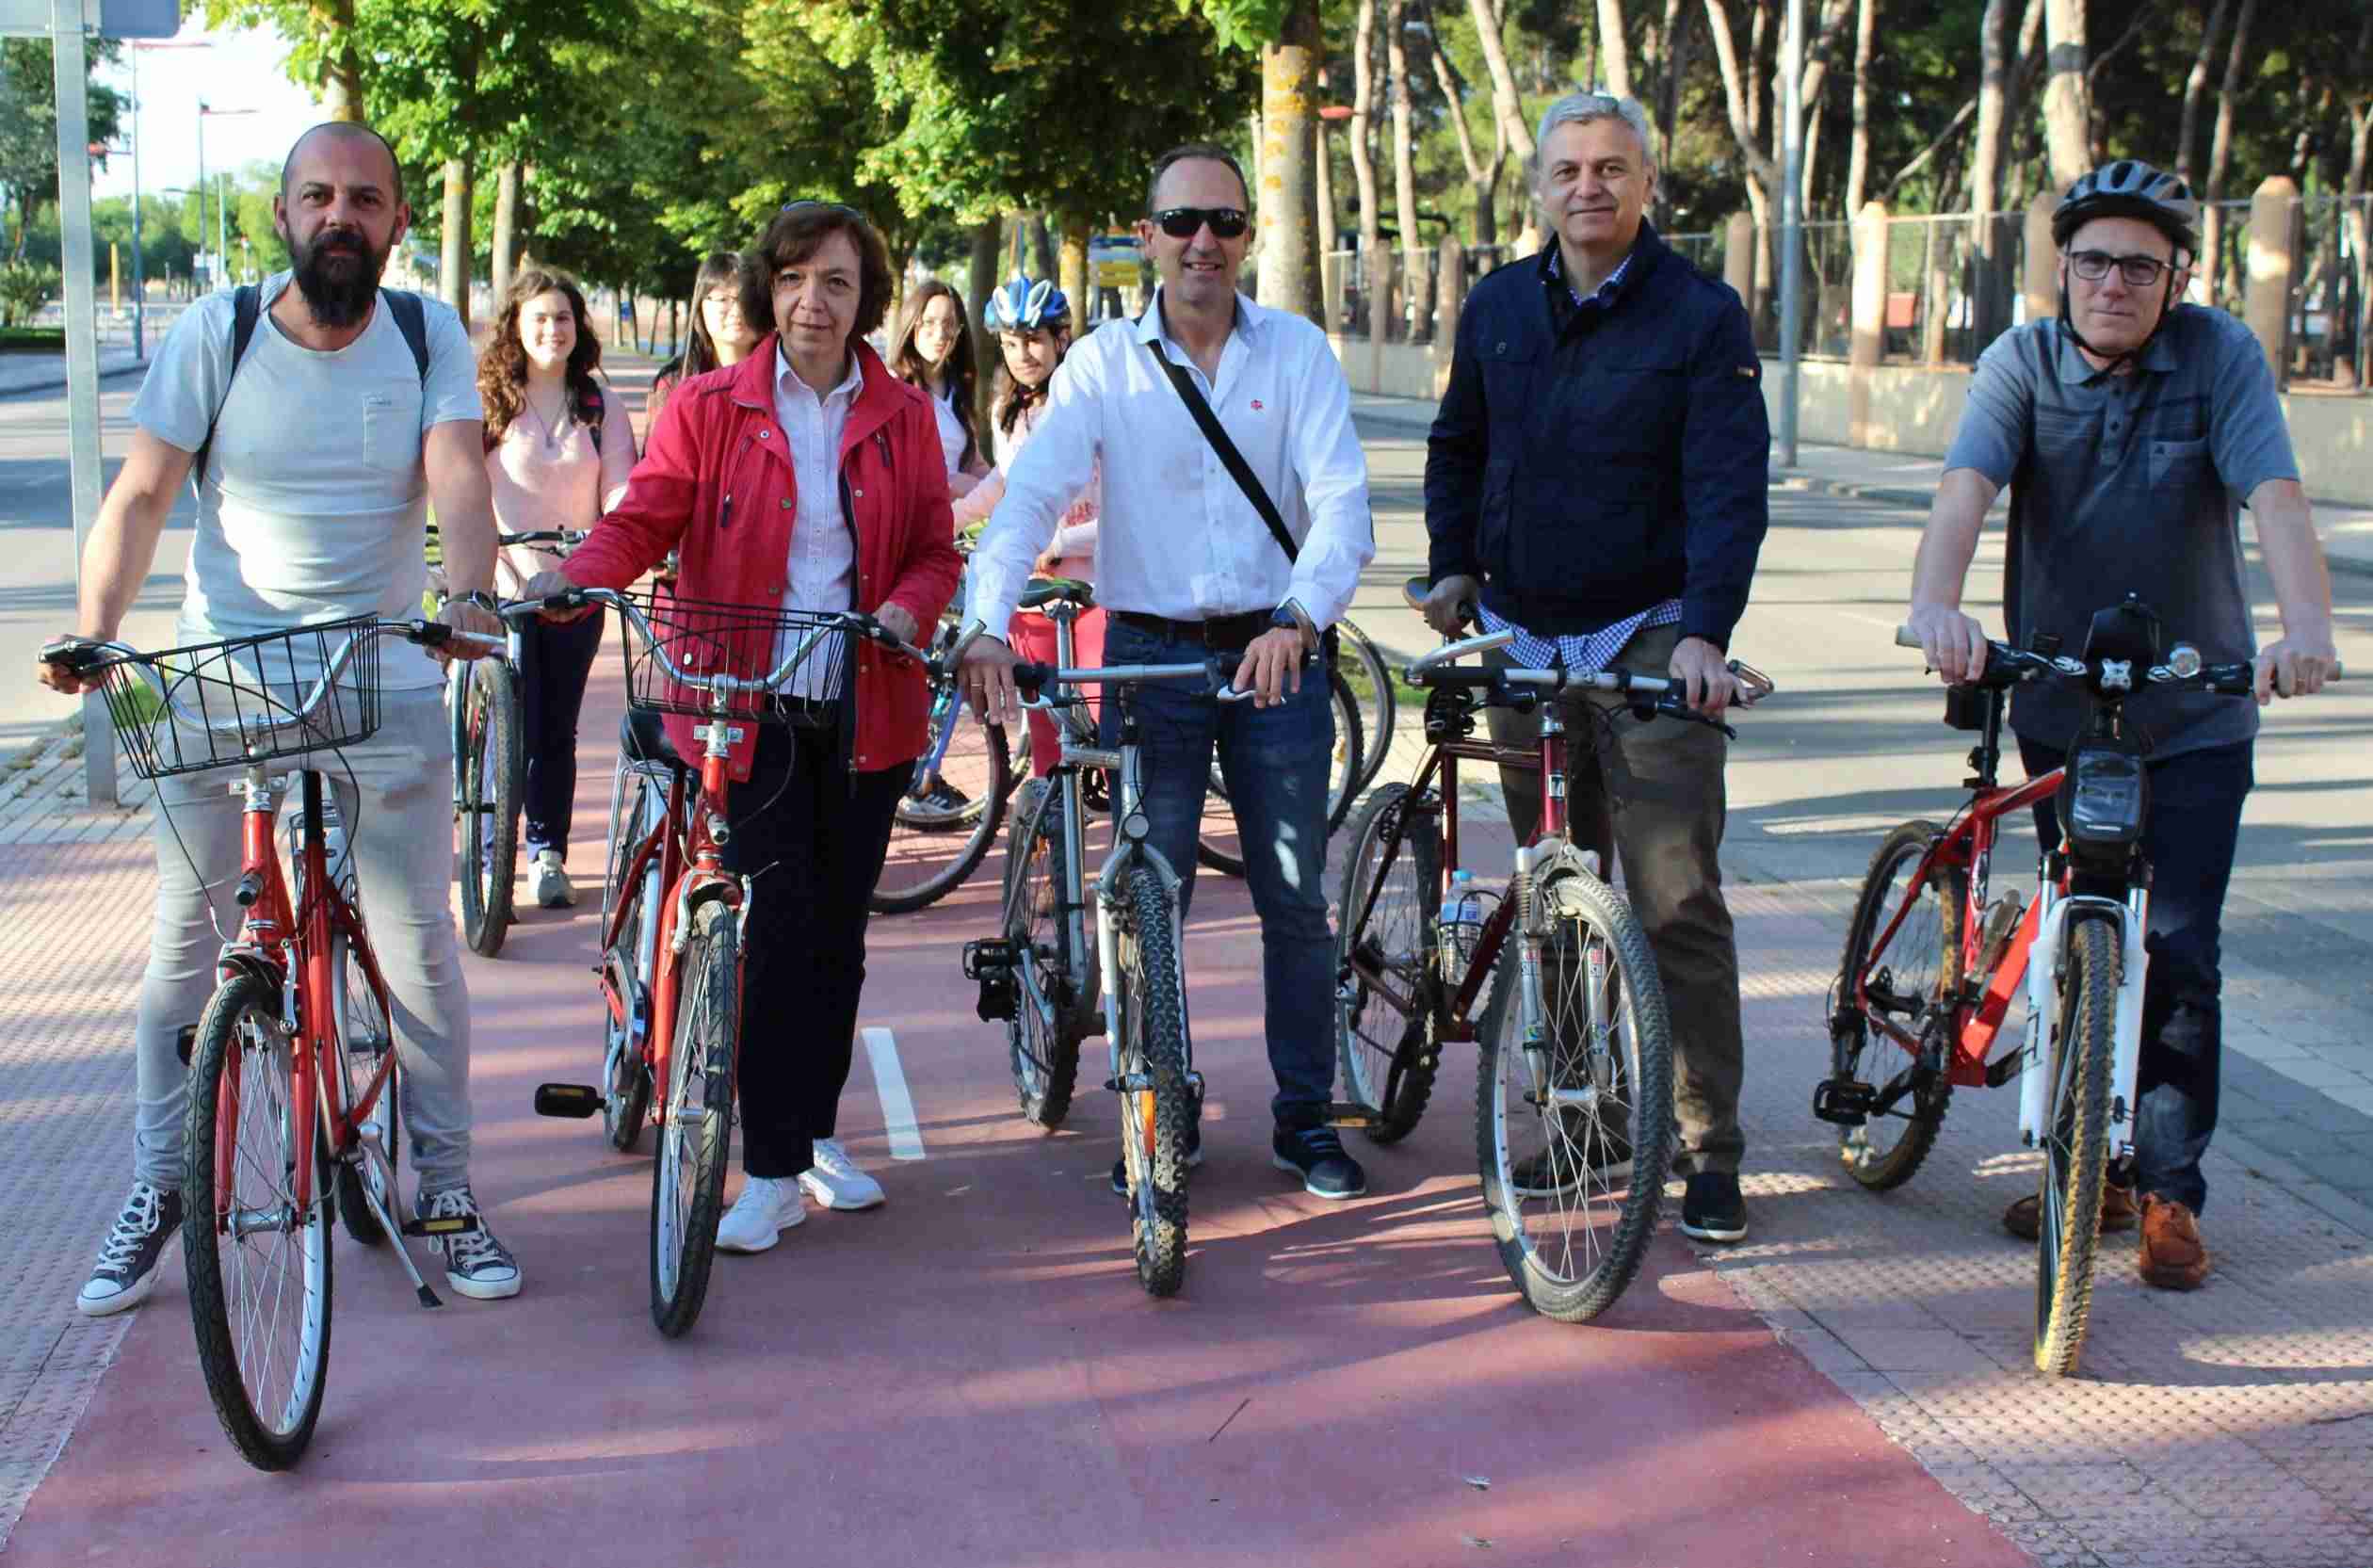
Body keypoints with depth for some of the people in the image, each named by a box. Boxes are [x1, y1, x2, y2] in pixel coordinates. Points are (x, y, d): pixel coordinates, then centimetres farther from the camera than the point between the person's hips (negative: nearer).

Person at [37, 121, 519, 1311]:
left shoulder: (429, 337, -1)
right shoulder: (216, 332, -3)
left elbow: (458, 480, -14)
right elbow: (141, 494, -7)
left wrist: (471, 596, -34)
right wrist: (93, 631, -22)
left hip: (386, 685, 0)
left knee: (417, 947, 2)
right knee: (185, 942, 6)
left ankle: (447, 1188, 16)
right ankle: (156, 1190, 20)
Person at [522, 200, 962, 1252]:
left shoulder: (904, 418, 8)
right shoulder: (709, 407, 2)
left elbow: (935, 551, 10)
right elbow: (645, 519, -4)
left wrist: (907, 607, -11)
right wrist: (571, 577, -22)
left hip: (864, 702, 3)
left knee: (838, 925, 10)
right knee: (780, 922, -9)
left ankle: (817, 1134, 27)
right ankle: (773, 1169, -3)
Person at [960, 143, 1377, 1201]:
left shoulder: (1298, 352, 0)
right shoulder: (1103, 363, 0)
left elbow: (1341, 500, -10)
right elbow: (1028, 497, -11)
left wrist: (1298, 619, -28)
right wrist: (985, 626, -28)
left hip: (1278, 652, 0)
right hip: (1149, 654, 0)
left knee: (1297, 900, 4)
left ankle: (1305, 1118, 18)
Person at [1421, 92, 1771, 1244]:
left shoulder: (1700, 318, -6)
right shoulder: (1498, 308, 8)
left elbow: (1729, 488, -14)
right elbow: (1457, 448, 23)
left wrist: (1705, 630, -26)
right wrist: (1450, 565, 9)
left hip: (1651, 640, -4)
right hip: (1521, 638, 5)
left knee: (1676, 900, -9)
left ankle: (1709, 1149, -4)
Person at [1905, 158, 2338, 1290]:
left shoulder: (2220, 357, -9)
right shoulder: (2022, 364, -7)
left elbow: (2274, 495, -22)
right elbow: (1965, 490, -23)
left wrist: (2306, 624, -41)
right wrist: (1935, 603, -44)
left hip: (2195, 716, -2)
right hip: (2060, 706, 2)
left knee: (2175, 955, -5)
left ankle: (2170, 1191, 7)